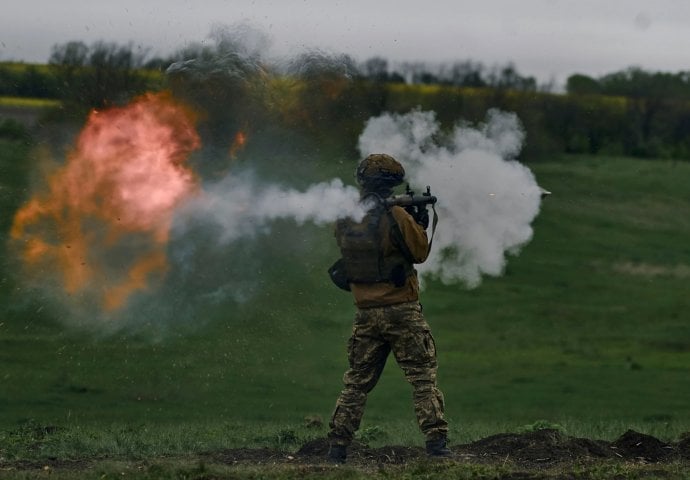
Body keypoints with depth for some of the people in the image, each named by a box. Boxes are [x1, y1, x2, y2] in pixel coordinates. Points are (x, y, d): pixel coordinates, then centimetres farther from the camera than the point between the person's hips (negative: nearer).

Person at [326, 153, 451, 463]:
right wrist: (420, 224, 15)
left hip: (366, 314, 5)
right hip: (402, 310, -5)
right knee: (423, 379, 0)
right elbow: (419, 252, -5)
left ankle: (337, 446, 9)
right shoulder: (395, 217, -14)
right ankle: (436, 443, -7)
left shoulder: (344, 220, 2)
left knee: (357, 382, 13)